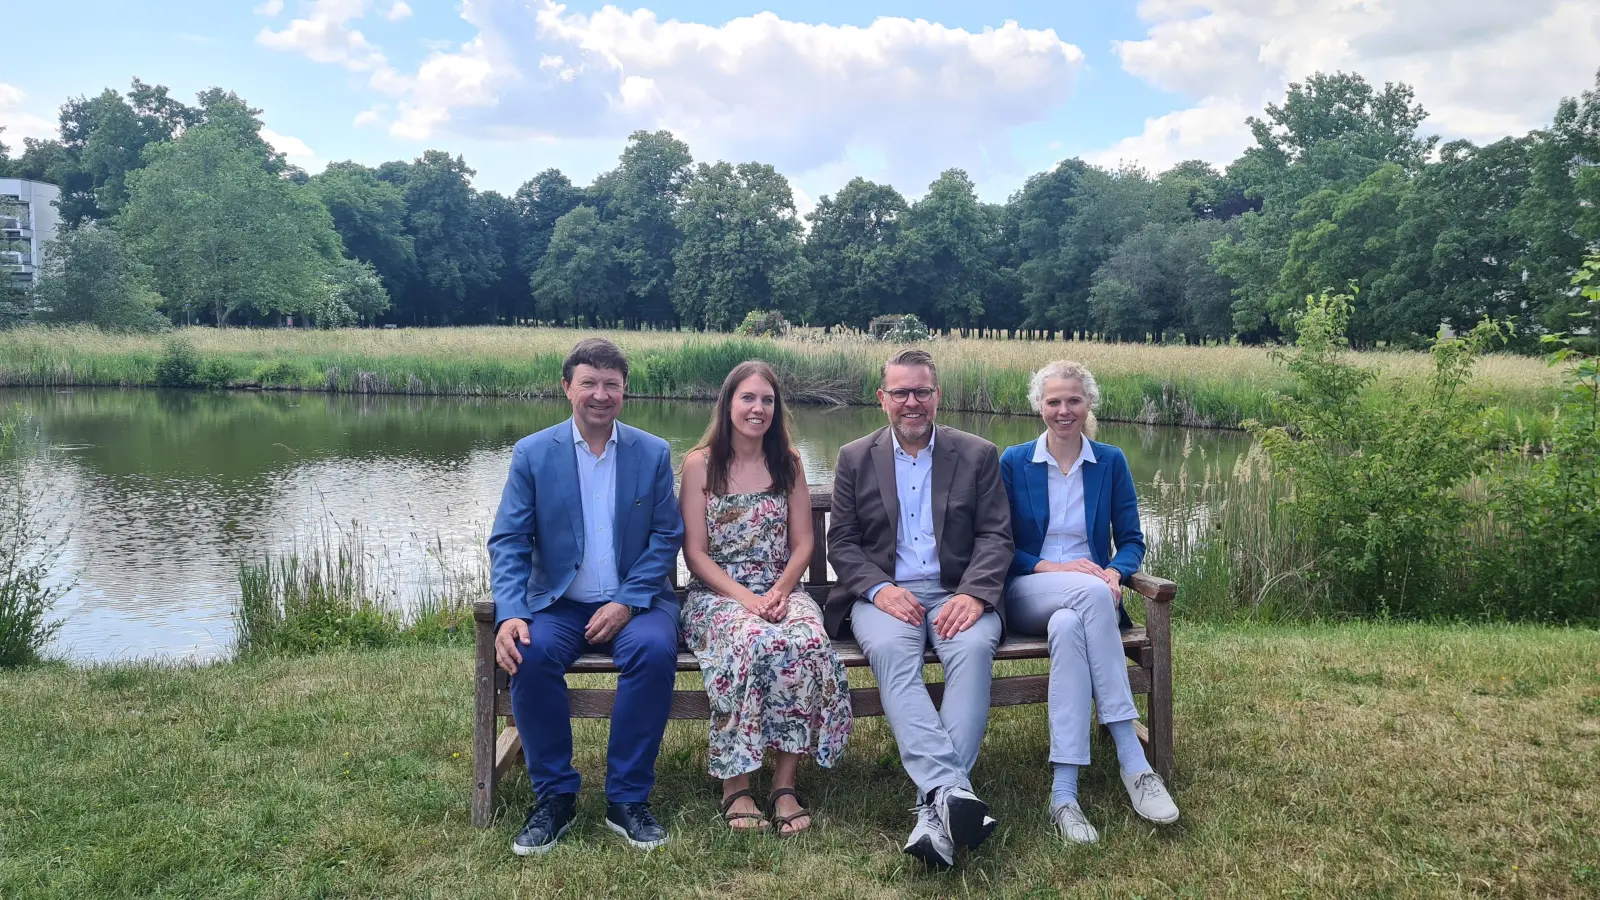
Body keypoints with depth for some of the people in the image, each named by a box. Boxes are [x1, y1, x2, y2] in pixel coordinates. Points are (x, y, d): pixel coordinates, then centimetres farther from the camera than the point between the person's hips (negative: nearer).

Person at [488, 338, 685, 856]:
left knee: (654, 650, -31)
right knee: (529, 654, -30)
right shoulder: (532, 454, 2)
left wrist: (626, 602, -14)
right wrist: (510, 615, -20)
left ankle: (628, 799, -16)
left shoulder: (653, 453, 3)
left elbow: (667, 536, 0)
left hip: (633, 603, 0)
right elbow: (508, 542, -3)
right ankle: (554, 796, -11)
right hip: (557, 603, 0)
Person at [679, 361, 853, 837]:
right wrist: (745, 597, -16)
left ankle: (784, 783, -22)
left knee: (810, 645, -32)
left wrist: (779, 592, -10)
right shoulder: (699, 464, 1)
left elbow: (803, 543, 9)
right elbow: (695, 552, -2)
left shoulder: (787, 463, 11)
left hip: (781, 591, 3)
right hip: (717, 595, -2)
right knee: (753, 642, -36)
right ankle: (735, 784, -24)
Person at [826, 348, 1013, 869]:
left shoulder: (978, 455, 10)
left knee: (973, 648, -33)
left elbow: (995, 536, 4)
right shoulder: (855, 459, 12)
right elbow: (841, 542, 7)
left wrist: (974, 595, -15)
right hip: (884, 593, 0)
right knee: (889, 650, -34)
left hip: (958, 592, 0)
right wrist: (879, 589, -13)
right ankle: (952, 789, -45)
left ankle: (935, 808, -39)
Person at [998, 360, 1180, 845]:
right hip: (1027, 596, -1)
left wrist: (1114, 573, -14)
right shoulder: (1013, 463, 5)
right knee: (1090, 593, -37)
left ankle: (1064, 792, -42)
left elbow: (1131, 541, 9)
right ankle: (1132, 759, -39)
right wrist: (1053, 568, -14)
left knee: (1068, 626, -38)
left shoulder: (1111, 462, 9)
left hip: (1089, 596, 1)